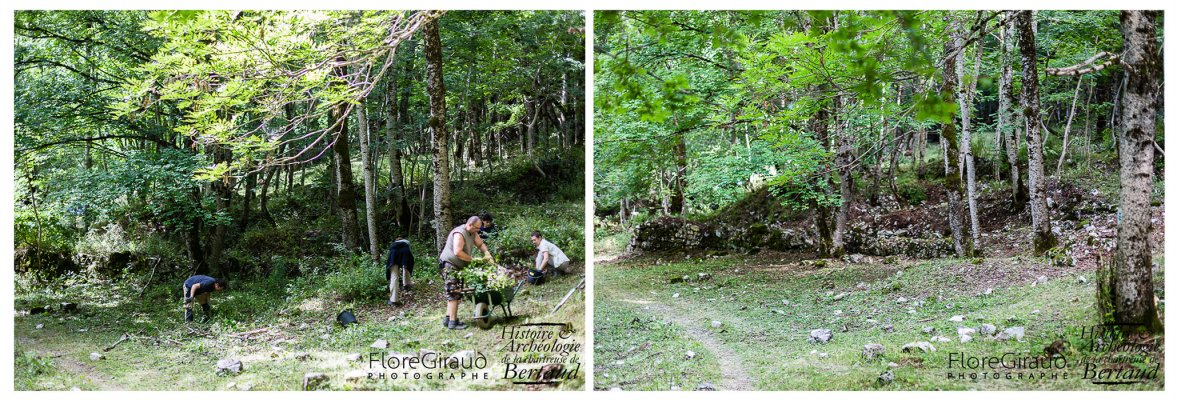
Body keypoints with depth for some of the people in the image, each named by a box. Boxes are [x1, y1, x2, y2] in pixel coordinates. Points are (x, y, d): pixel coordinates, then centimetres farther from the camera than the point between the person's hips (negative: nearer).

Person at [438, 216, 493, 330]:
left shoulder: (473, 233, 7)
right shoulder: (459, 233, -23)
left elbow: (480, 244, 12)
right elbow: (458, 252, -31)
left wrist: (487, 253, -7)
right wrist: (472, 259, -23)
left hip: (458, 267, 10)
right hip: (449, 265, -10)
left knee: (453, 294, 13)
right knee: (454, 293, -12)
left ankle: (448, 318, 20)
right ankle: (452, 322, -12)